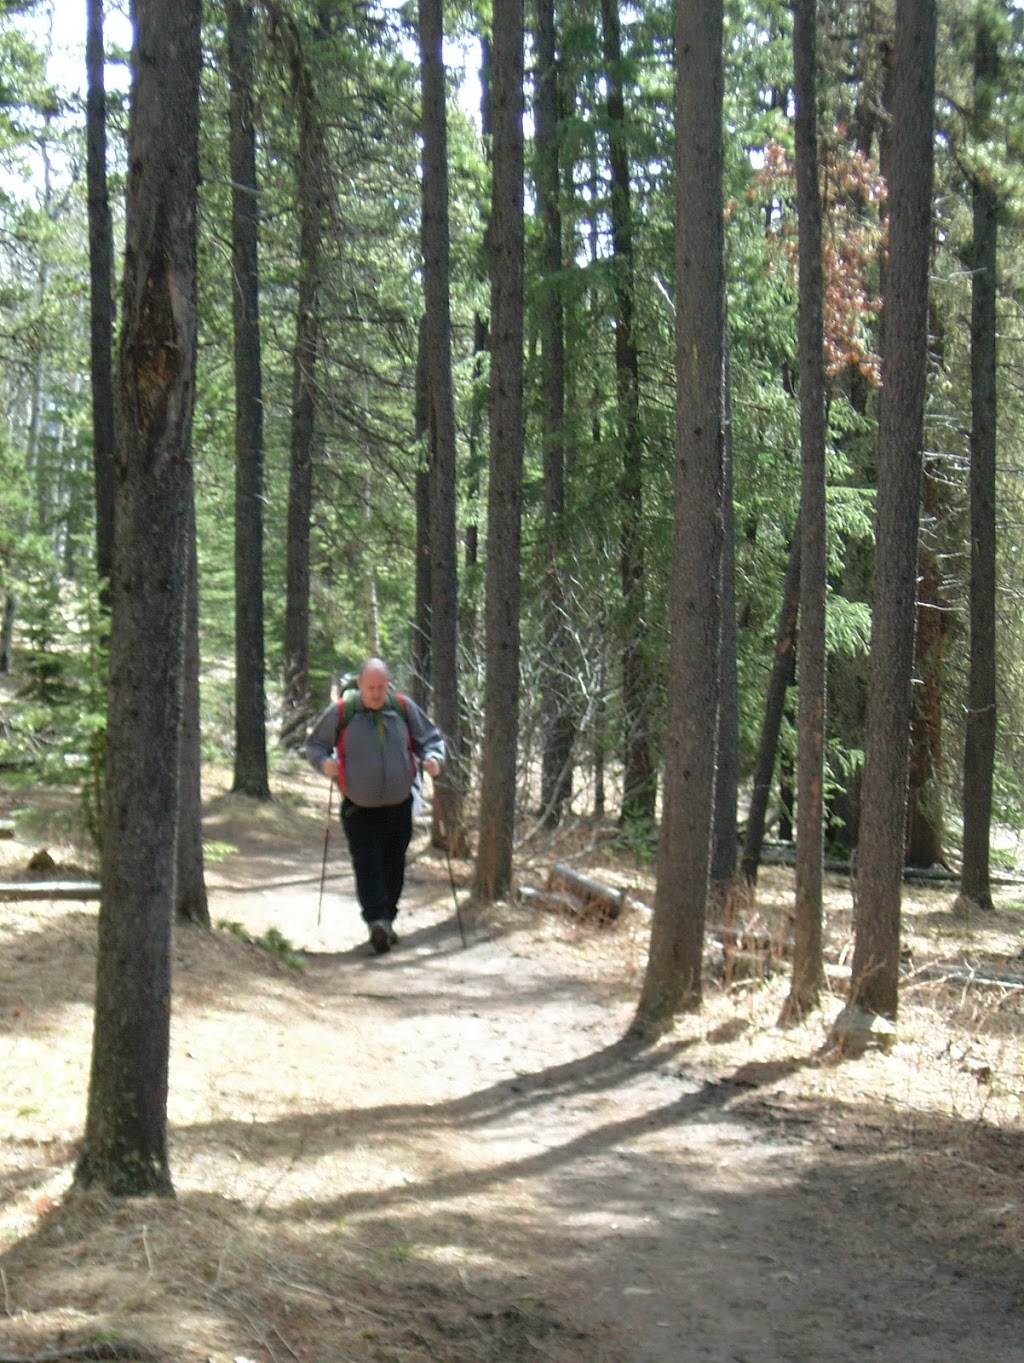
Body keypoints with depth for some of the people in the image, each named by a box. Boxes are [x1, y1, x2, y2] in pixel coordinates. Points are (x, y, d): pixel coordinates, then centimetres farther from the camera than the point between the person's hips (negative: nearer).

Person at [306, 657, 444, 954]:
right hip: (359, 808, -3)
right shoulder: (340, 712, -7)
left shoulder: (404, 708, -1)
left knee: (393, 867, 10)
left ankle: (386, 920, 24)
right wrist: (324, 761, -17)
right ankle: (376, 921, -26)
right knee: (367, 865, -17)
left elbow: (430, 738, 11)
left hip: (399, 806, 3)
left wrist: (432, 757, -10)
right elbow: (314, 744, 5)